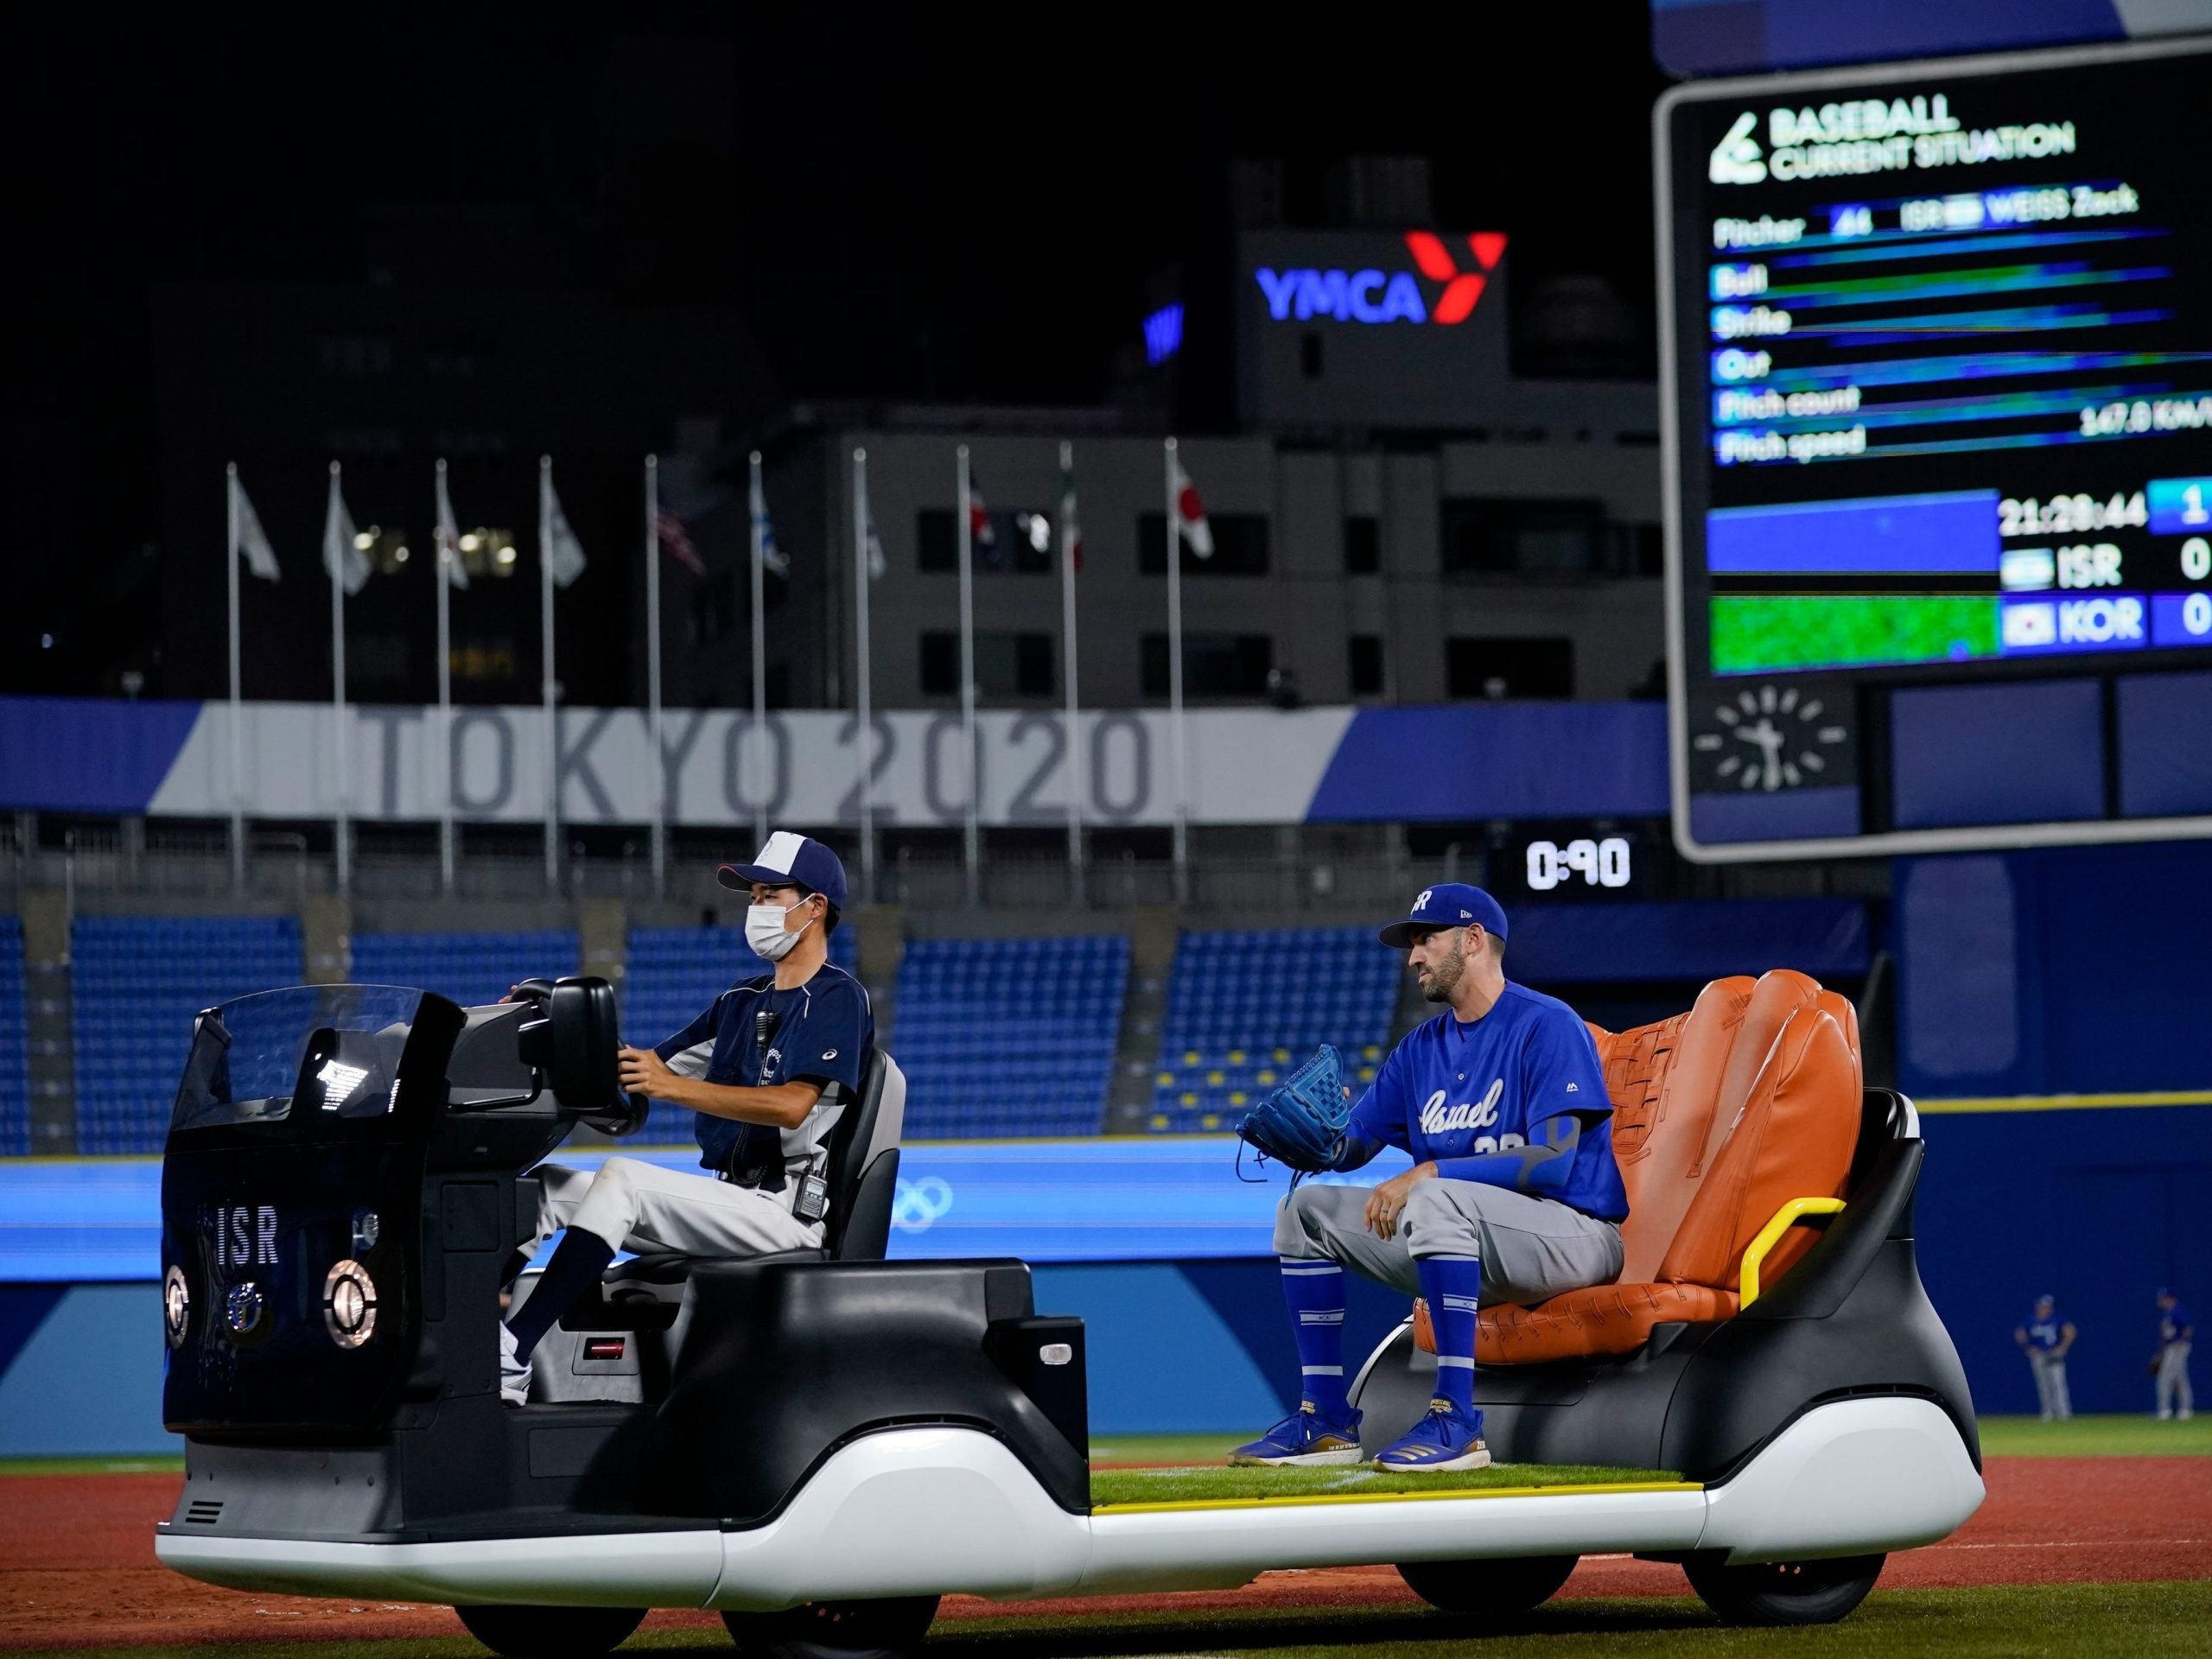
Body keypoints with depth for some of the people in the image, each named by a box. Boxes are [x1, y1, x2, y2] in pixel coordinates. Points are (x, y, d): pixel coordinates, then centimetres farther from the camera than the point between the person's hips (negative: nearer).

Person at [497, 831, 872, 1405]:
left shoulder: (838, 998, -5)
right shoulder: (744, 999, 22)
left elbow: (792, 1105, -20)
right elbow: (651, 1065, 21)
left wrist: (674, 1087, -28)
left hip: (786, 1212, -8)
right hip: (730, 1201, 8)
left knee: (622, 1177, -28)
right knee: (546, 1185, -6)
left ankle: (511, 1355, -35)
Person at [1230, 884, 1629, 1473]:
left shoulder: (1548, 1027, -11)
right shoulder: (1422, 1049, 15)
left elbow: (1553, 1161, -22)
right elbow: (1349, 1145, 14)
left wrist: (1427, 1173, -26)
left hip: (1575, 1236, -9)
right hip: (1468, 1253, 9)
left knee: (1435, 1198, -36)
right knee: (1309, 1208, 5)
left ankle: (1456, 1418, -36)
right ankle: (1327, 1417, -2)